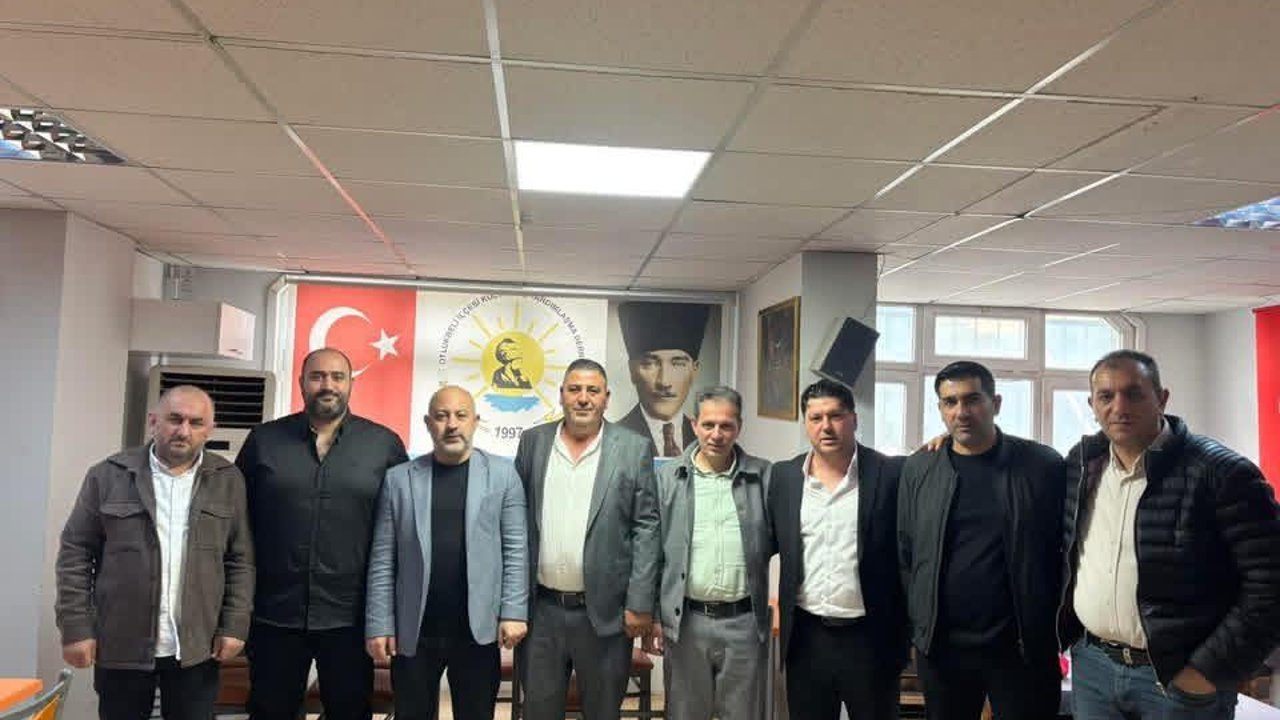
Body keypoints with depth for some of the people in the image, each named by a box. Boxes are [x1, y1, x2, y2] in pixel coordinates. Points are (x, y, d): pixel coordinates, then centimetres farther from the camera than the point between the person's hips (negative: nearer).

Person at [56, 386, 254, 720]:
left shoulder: (228, 481, 1)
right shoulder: (108, 475, -2)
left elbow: (241, 559, 2)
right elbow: (76, 553, 0)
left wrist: (234, 626, -3)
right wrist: (76, 627, -5)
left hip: (197, 648, 1)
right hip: (120, 646, 0)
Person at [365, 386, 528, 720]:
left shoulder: (502, 474, 1)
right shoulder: (398, 478, 3)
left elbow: (516, 549, -2)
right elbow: (383, 559, 2)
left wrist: (513, 613, -7)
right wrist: (379, 625, -2)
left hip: (477, 630, -1)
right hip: (413, 631, 1)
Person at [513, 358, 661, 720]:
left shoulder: (635, 449, -3)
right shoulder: (533, 442, 4)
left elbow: (646, 528, -4)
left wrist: (640, 604, -8)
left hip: (605, 609, -2)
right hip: (540, 608, 2)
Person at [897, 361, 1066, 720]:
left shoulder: (1043, 466, -4)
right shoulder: (918, 470, 2)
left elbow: (1067, 550, 1)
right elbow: (905, 555, 7)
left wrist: (1050, 630, -1)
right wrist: (919, 624, 3)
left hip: (1022, 646, -2)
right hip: (940, 646, 2)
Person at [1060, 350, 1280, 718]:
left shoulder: (1221, 473, -14)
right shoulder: (1081, 463, 2)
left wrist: (1210, 672, -15)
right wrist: (1061, 633, 7)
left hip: (1181, 678, -4)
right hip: (1091, 665, 5)